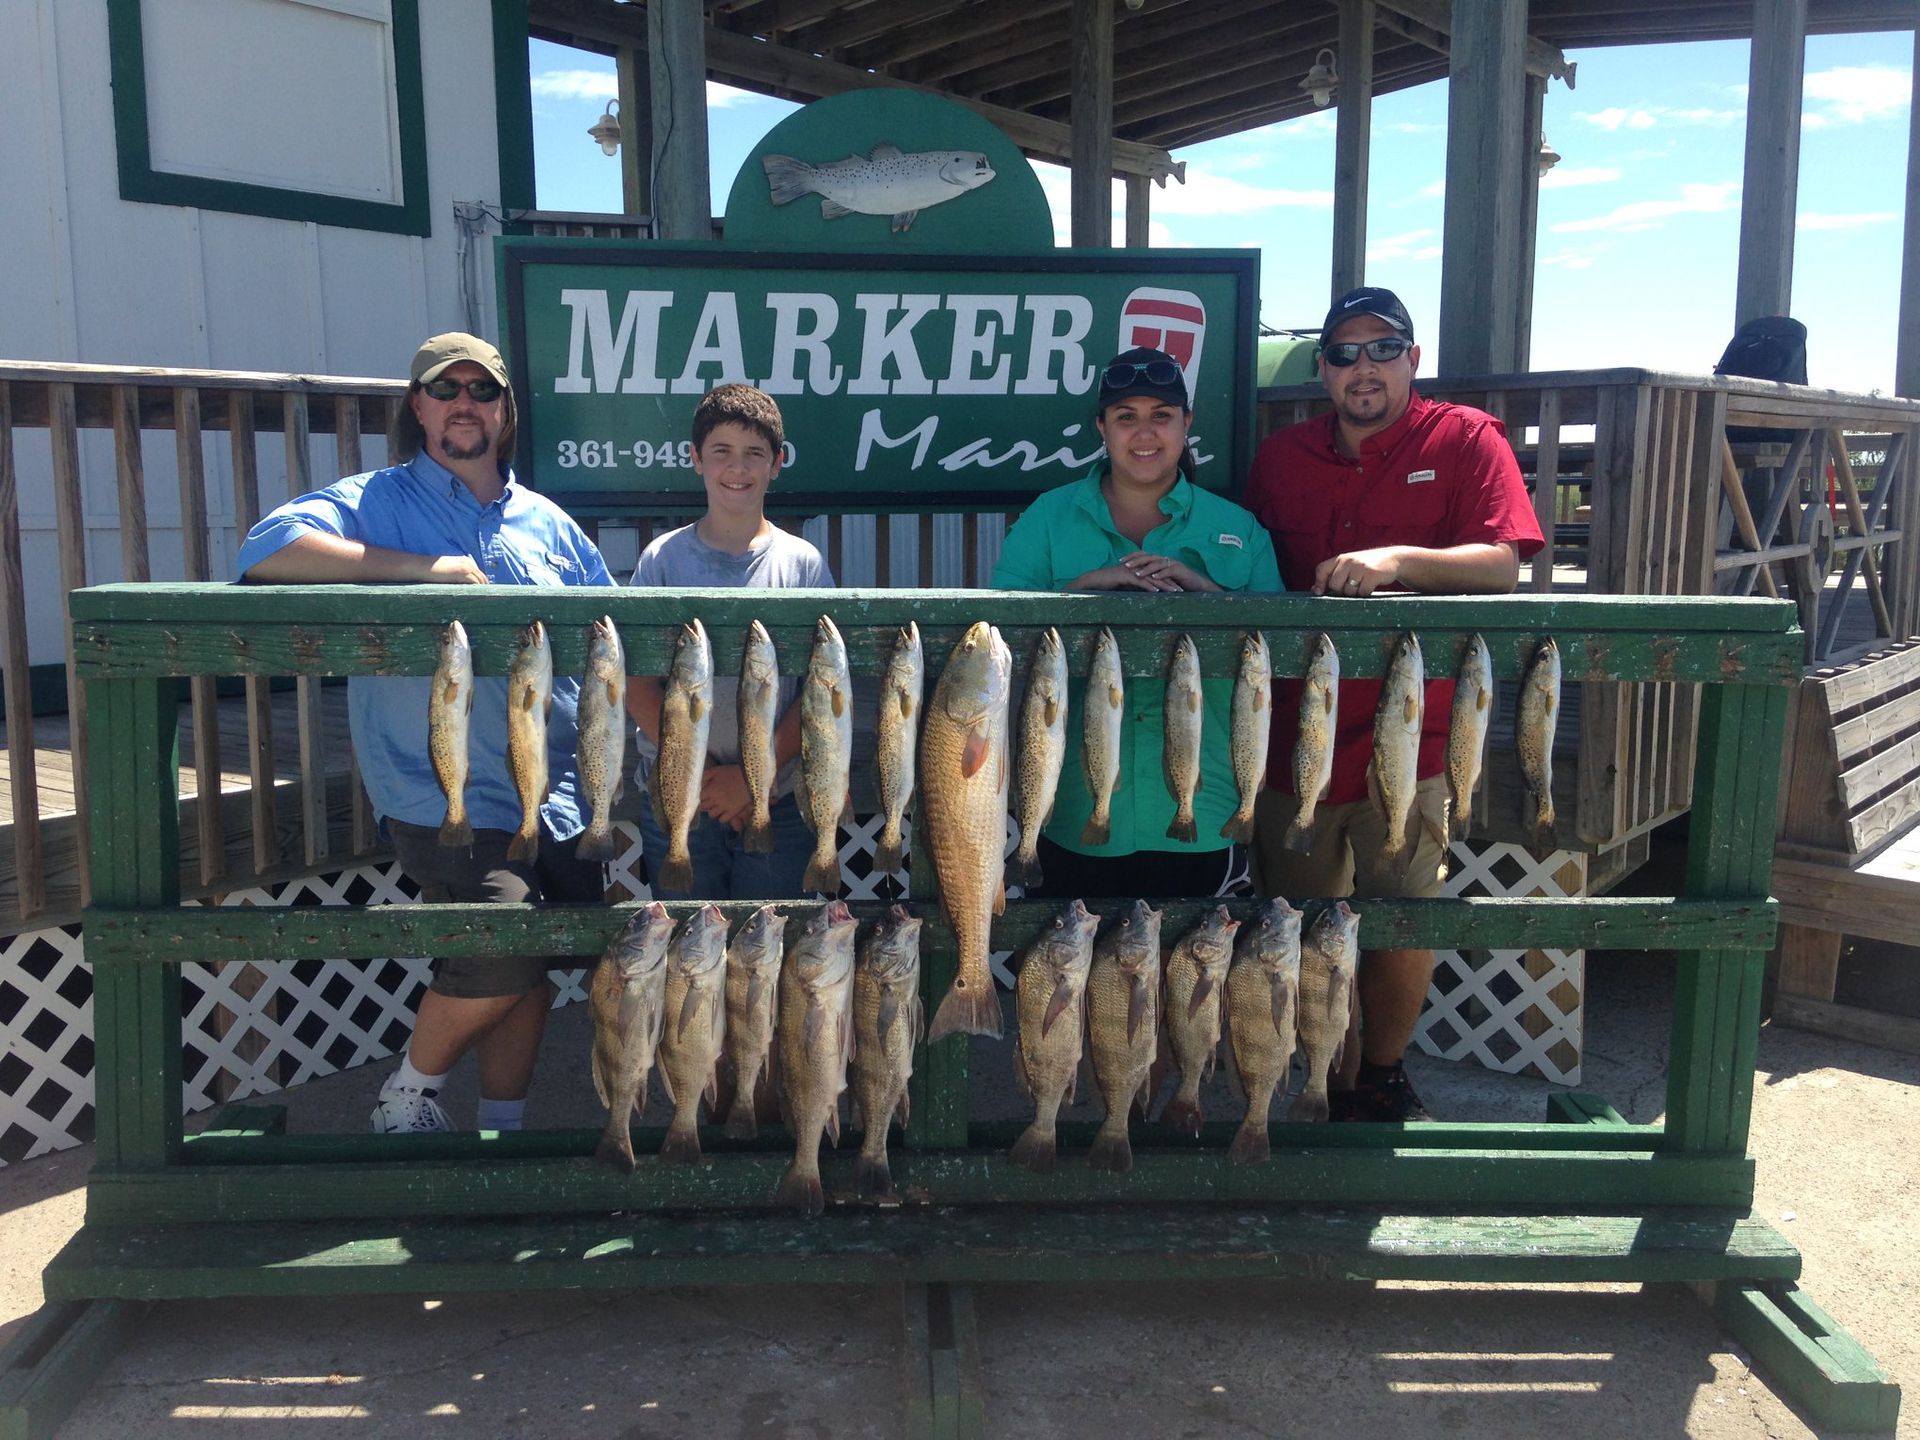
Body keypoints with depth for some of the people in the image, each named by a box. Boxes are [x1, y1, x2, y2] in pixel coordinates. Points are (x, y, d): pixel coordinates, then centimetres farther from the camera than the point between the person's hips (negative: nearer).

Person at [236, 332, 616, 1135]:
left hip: (557, 798, 5)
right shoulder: (378, 501, 1)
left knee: (531, 973, 12)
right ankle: (407, 1096, 8)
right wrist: (421, 567, -19)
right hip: (445, 794, -5)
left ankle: (503, 1130, 31)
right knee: (507, 948, -20)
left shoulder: (547, 523, 15)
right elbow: (265, 551, -17)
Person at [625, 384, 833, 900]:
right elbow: (636, 681, -1)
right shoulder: (663, 559, 3)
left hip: (780, 802, 0)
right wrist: (698, 772, -11)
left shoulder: (804, 564, 2)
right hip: (675, 801, 0)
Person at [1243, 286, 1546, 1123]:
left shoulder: (1465, 440, -1)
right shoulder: (1280, 457, 9)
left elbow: (1501, 566, -14)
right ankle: (1342, 1088, 31)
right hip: (1294, 734, 3)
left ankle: (1383, 1074, 29)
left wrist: (1398, 561, -29)